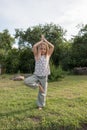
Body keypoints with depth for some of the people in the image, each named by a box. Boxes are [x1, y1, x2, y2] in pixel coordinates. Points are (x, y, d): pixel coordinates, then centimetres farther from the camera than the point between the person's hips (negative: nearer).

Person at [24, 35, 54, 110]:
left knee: (42, 93, 7)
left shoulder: (48, 55, 4)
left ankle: (40, 105, 29)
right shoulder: (36, 55, 1)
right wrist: (41, 41, 1)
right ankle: (38, 85, -4)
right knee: (26, 81, -26)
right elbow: (34, 46, -12)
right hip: (36, 75, 0)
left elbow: (52, 47, -5)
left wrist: (45, 40, 4)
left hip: (44, 77, 0)